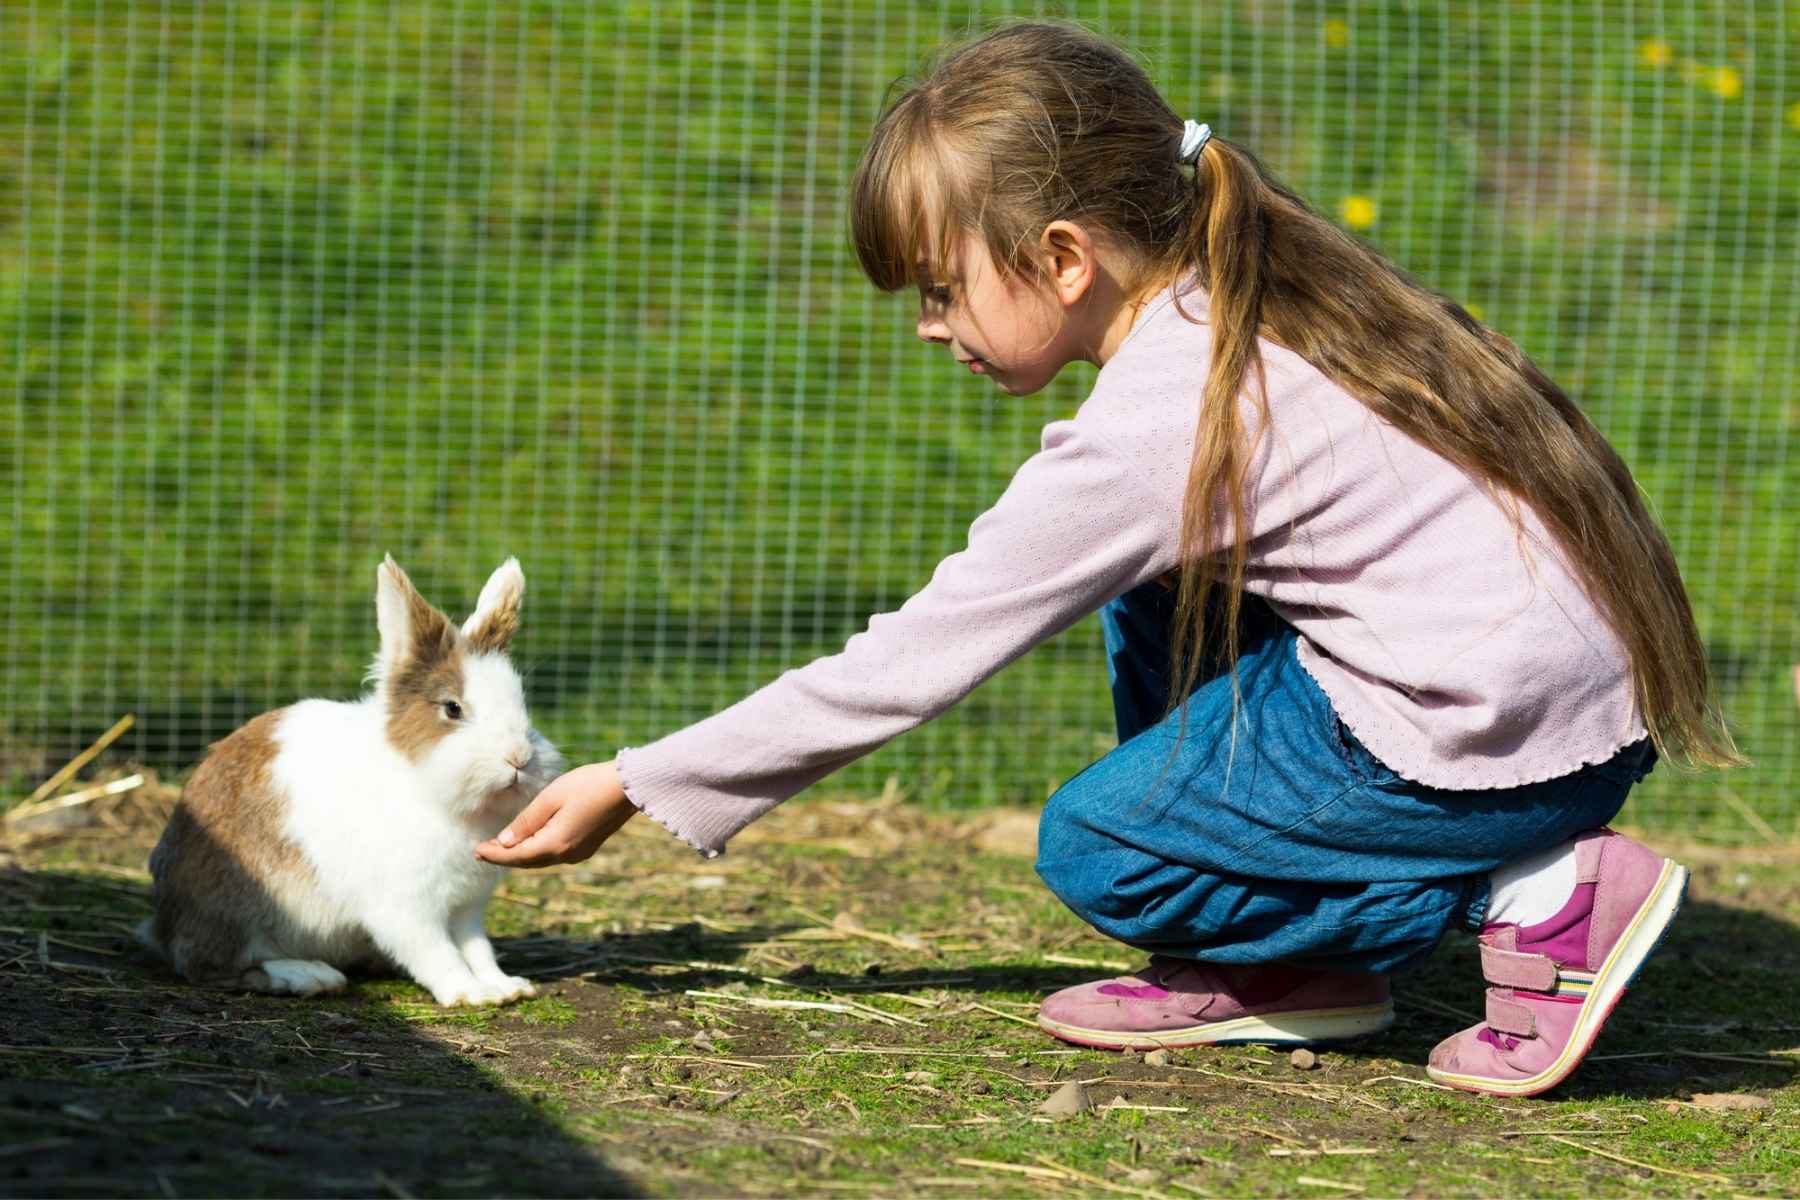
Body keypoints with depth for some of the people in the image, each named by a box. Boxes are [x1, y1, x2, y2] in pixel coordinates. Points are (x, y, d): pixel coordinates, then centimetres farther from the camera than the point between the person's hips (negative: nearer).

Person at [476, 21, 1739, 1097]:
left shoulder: (1140, 437, -16)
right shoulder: (1246, 304, 8)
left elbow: (904, 668, -10)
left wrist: (639, 786, -3)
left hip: (1507, 732, -9)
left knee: (1094, 849, -1)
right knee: (1155, 603, 18)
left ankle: (1531, 892, -4)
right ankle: (1281, 969, 15)